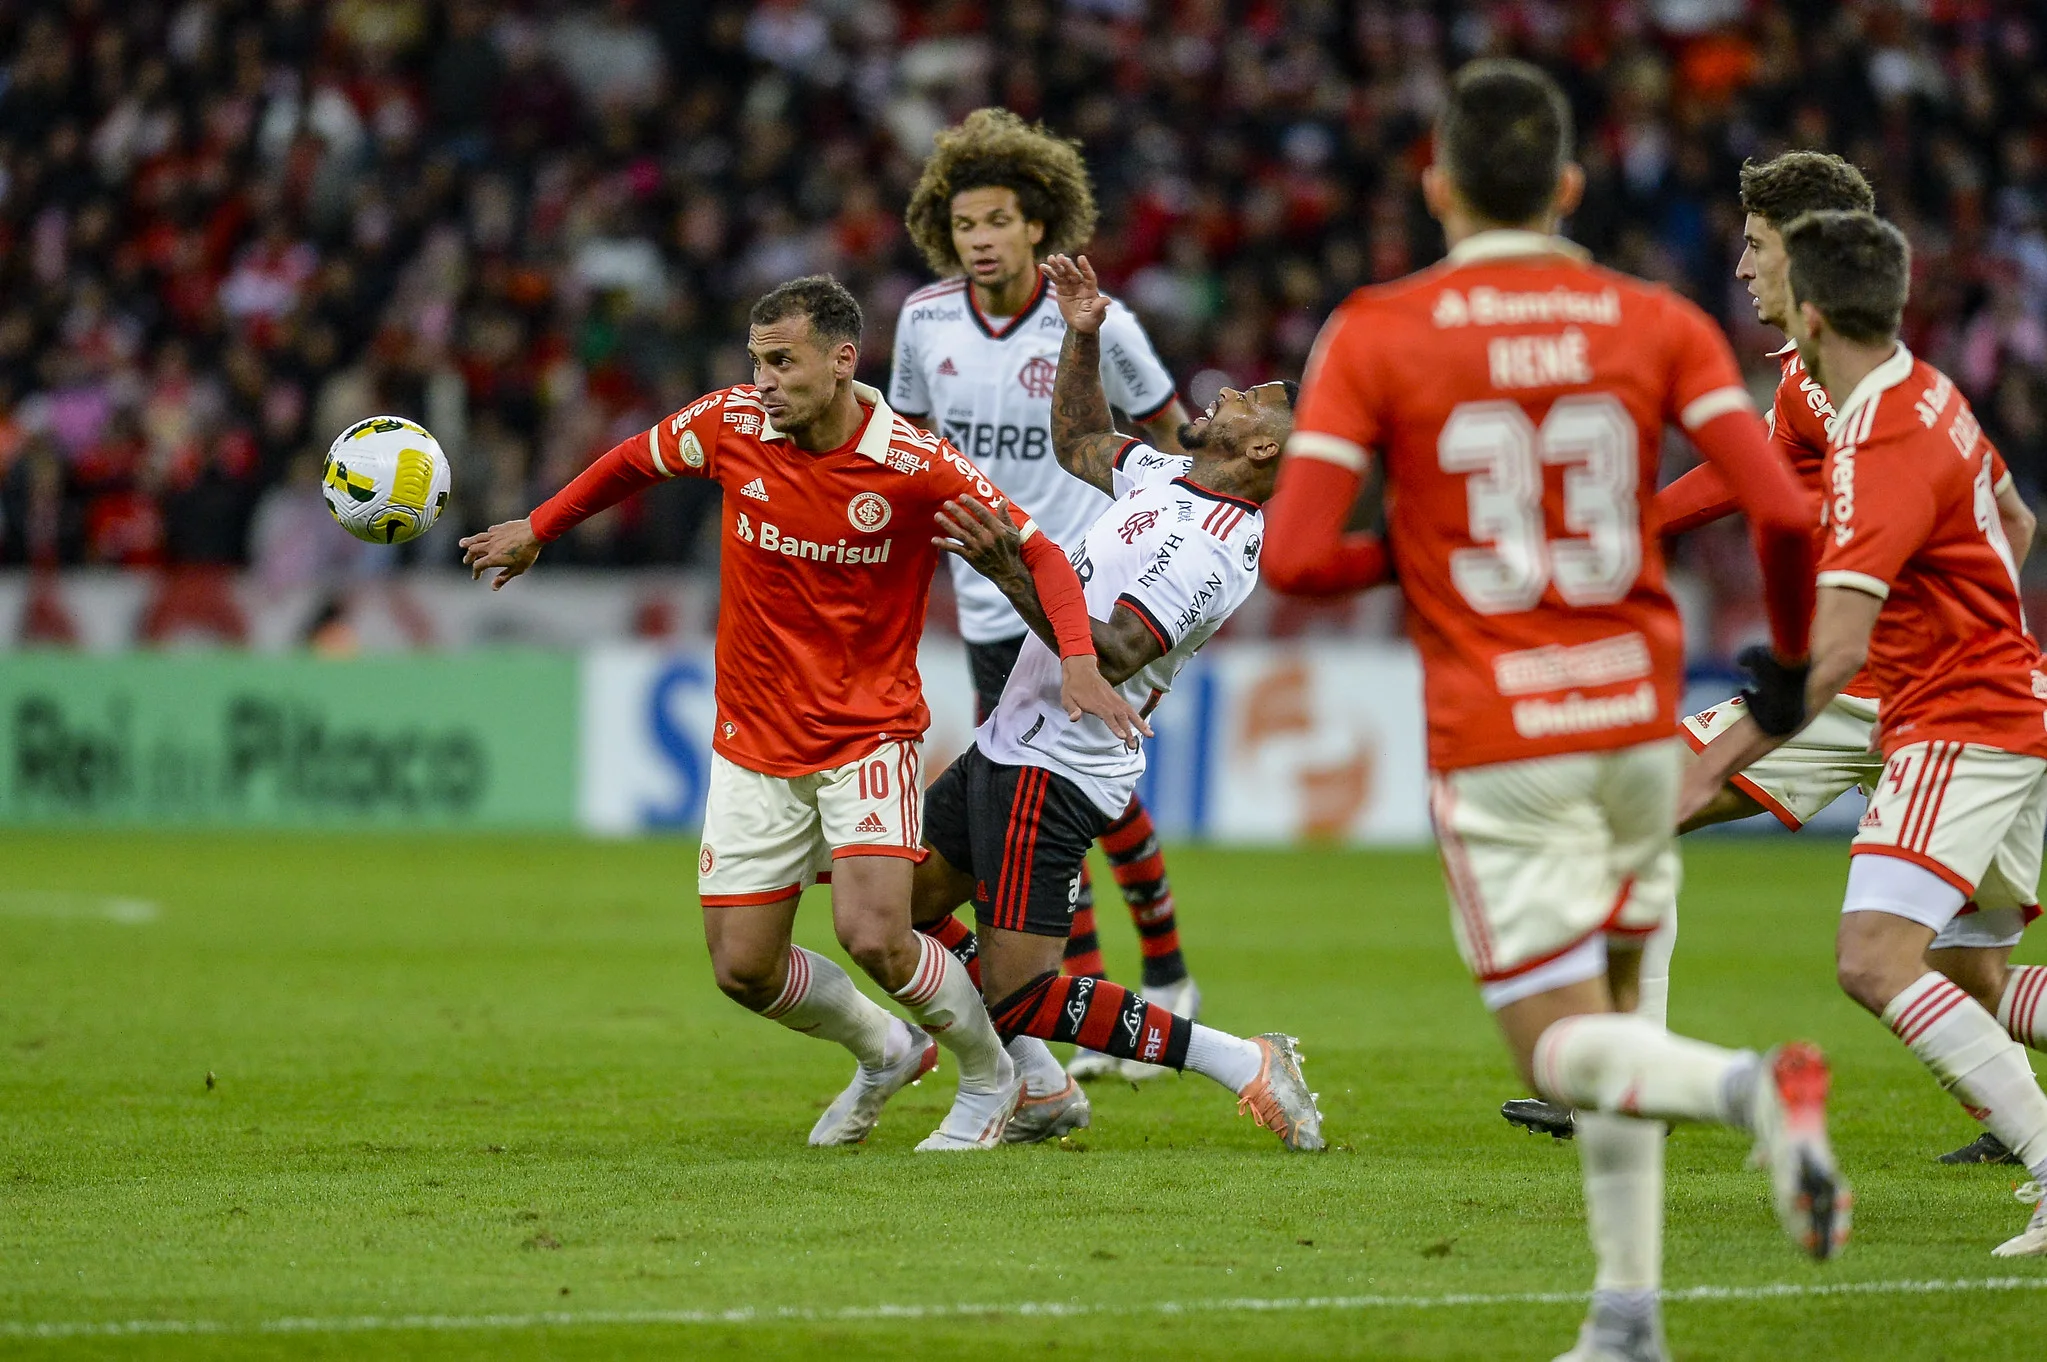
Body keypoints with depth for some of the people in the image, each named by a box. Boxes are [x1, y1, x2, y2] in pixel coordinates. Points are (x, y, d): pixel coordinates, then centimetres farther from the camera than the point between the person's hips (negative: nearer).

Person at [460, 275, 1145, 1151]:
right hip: (753, 742, 4)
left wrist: (1078, 663, -25)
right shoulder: (731, 425, -9)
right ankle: (885, 1053, 32)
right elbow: (635, 461, 13)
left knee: (873, 935, -21)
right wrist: (537, 530, 20)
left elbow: (1038, 553, -10)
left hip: (870, 733, -4)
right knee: (743, 970, 1)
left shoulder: (915, 467, -18)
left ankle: (989, 1077, 8)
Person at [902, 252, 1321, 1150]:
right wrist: (1082, 334, 16)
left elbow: (1108, 656, -30)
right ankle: (1044, 1093, 22)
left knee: (1018, 998, -12)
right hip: (1009, 745, 10)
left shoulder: (1212, 550, -23)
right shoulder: (1165, 476, 7)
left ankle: (1244, 1065, -5)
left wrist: (1011, 573, -37)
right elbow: (1079, 443, 27)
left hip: (1051, 772, -10)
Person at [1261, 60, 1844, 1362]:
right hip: (1641, 718, 3)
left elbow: (1297, 557, -13)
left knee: (1563, 1048, 0)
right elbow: (1783, 513, -9)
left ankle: (1754, 1086, -31)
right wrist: (1790, 664, 10)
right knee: (1608, 1003, 20)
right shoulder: (1657, 323, 1)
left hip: (1495, 743, -3)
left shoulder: (1374, 336, -5)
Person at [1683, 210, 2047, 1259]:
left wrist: (1715, 766, -32)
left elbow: (1835, 649, -32)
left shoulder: (1879, 450, -23)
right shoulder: (1929, 395, 7)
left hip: (1958, 729, -11)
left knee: (1875, 961, -22)